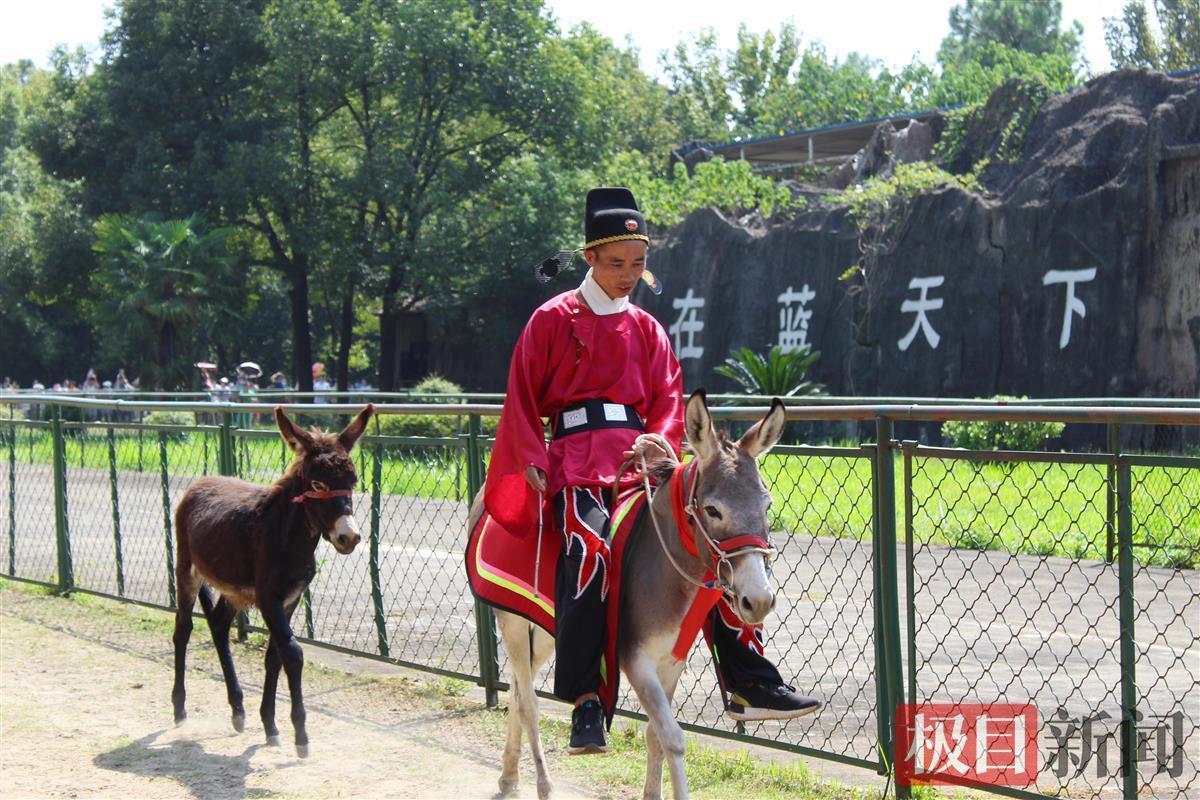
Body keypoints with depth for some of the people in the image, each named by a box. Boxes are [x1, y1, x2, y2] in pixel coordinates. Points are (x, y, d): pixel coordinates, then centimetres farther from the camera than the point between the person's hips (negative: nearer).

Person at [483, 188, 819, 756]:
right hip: (576, 461, -5)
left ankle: (749, 684, -8)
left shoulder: (646, 328, 19)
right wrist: (534, 461, -9)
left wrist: (660, 439, -9)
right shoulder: (553, 320, 7)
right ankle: (585, 703, -32)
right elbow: (521, 399, 4)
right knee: (590, 549, -33)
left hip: (640, 458, 5)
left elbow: (668, 397, 13)